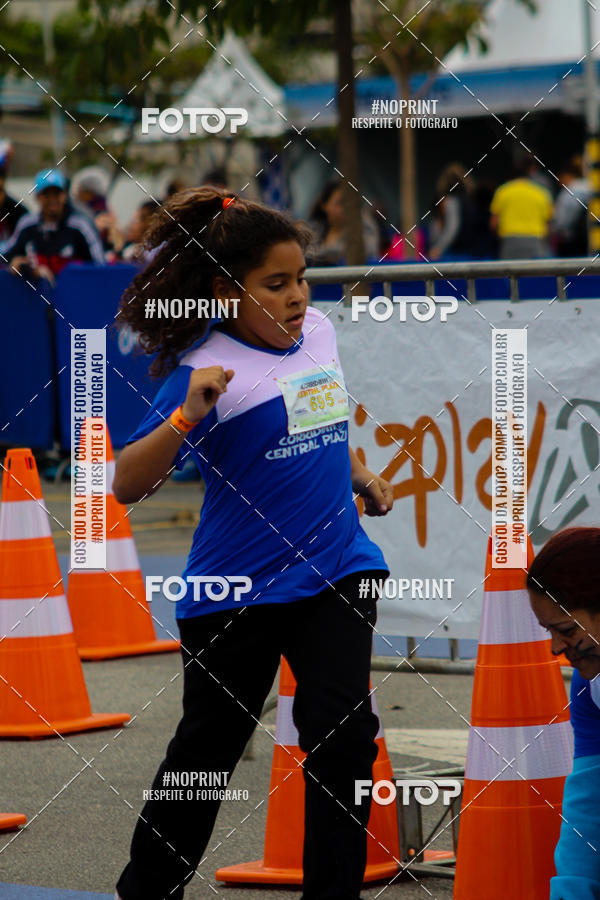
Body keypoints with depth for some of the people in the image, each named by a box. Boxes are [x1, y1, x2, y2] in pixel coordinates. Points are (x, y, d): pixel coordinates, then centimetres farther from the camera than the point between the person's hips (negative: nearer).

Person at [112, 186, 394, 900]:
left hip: (337, 571, 4)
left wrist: (358, 475, 16)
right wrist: (189, 413, -33)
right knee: (207, 749, 9)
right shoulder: (208, 367, -16)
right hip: (236, 592, -4)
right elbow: (127, 485, -22)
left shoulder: (318, 331, 4)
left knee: (343, 735, -9)